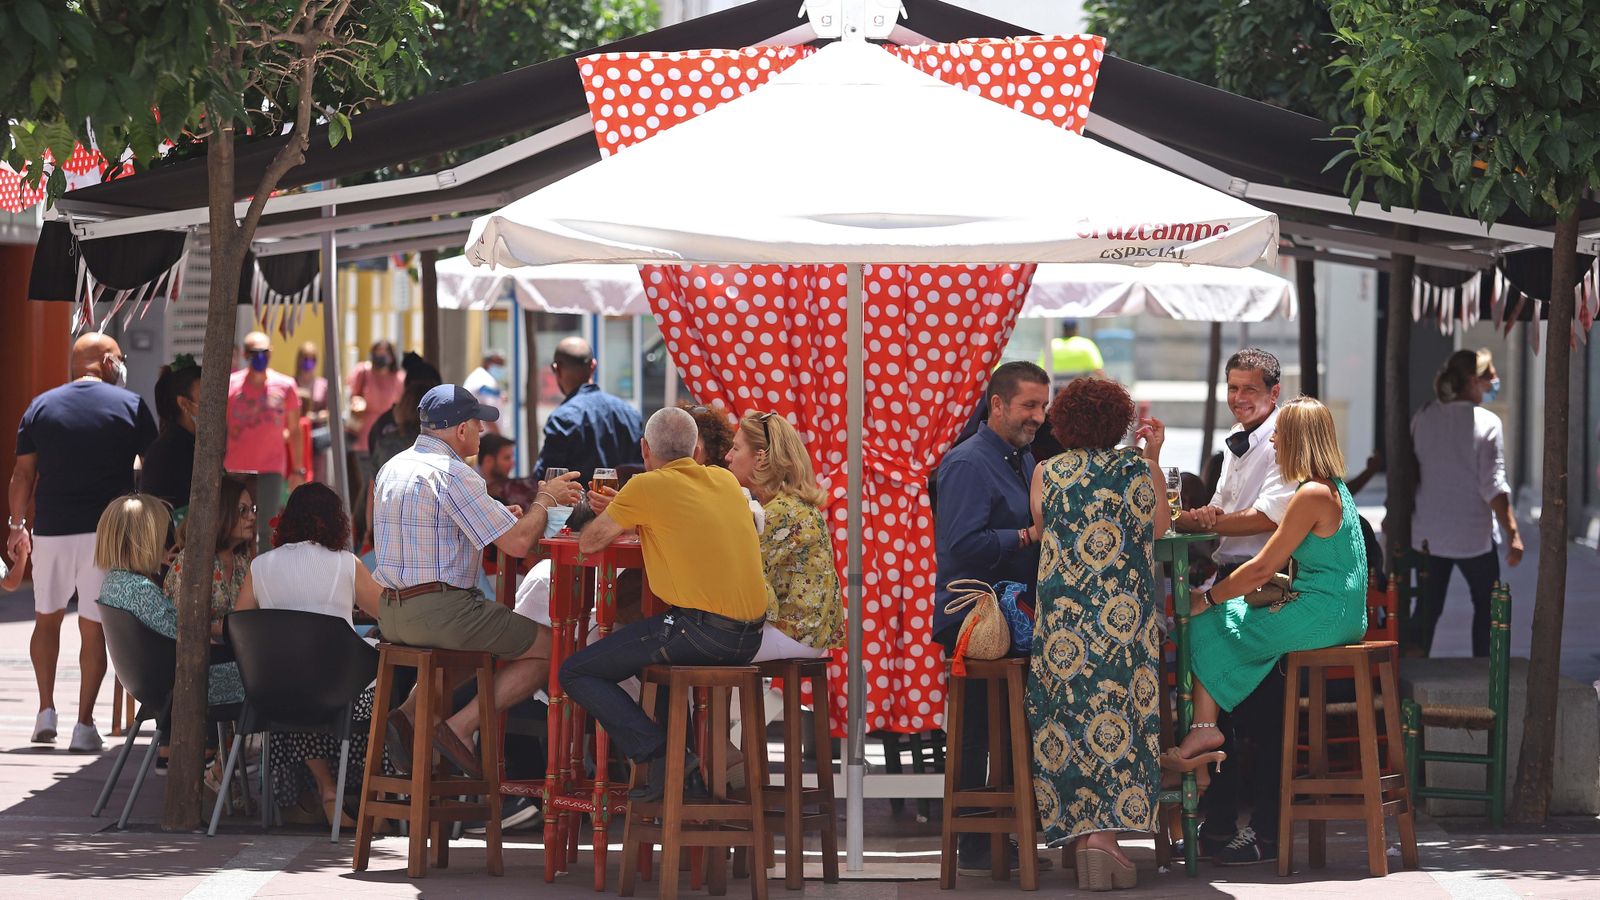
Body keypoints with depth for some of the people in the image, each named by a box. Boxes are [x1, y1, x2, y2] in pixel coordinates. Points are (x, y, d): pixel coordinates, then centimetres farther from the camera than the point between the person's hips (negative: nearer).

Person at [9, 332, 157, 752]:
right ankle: (85, 724, 0)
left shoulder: (40, 406, 6)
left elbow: (22, 474, 5)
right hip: (105, 530, -2)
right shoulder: (129, 405, 0)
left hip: (50, 529, 2)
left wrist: (17, 524, 14)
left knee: (47, 619, 18)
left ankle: (46, 711, 13)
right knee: (93, 626, 2)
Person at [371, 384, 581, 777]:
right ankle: (458, 728, -5)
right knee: (546, 650, 3)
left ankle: (411, 713, 14)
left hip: (391, 612, 9)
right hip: (438, 610, -9)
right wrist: (545, 499, 2)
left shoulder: (393, 468, 14)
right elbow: (517, 542, -16)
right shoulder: (453, 475, -14)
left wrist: (499, 518, 20)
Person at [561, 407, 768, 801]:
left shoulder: (647, 487, -6)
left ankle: (662, 756, -6)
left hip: (701, 630, -8)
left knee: (576, 672, 3)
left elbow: (589, 542, 3)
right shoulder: (725, 481, 13)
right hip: (749, 638, 8)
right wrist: (624, 512, 27)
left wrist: (612, 519, 25)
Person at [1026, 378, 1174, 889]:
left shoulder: (1046, 474, 2)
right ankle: (1106, 832, -10)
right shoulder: (1138, 468, 2)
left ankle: (1081, 834, -1)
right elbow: (1160, 526, 20)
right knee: (1117, 719, 1)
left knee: (1067, 729, 5)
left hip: (1061, 613, 0)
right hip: (1126, 613, 0)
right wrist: (1154, 459, 27)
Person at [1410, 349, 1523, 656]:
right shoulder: (1487, 423, -13)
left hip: (1428, 534, 4)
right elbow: (1493, 486, -15)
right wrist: (1513, 533, -10)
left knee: (1428, 607, 11)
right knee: (1486, 606, 12)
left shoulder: (1423, 417, 1)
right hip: (1473, 535, -4)